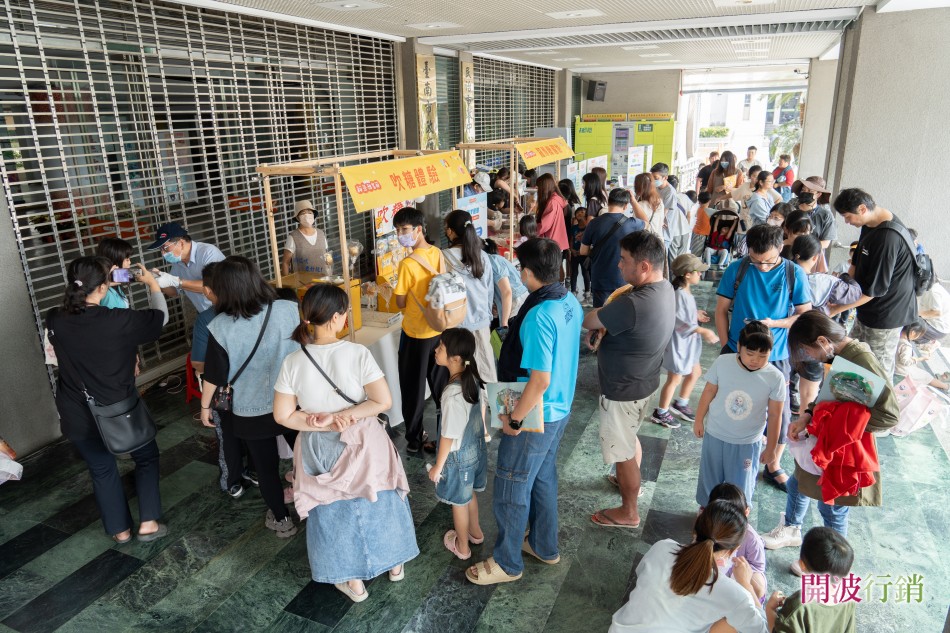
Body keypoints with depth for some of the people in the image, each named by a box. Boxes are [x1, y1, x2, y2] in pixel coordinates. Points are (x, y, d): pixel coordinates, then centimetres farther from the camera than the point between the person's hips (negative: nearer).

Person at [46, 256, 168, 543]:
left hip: (78, 416, 4)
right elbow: (160, 316, -8)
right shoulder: (119, 321, -25)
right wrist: (152, 283, 8)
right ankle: (148, 523, 19)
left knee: (102, 470, 22)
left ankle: (120, 530, 35)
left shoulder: (55, 320, -12)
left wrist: (103, 276, 11)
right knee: (147, 457, 21)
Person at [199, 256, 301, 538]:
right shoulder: (289, 310, -17)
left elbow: (215, 375, -9)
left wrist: (205, 405, 8)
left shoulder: (220, 327, -19)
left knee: (266, 466, 18)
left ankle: (281, 520, 34)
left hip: (250, 410, -1)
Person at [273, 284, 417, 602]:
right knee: (377, 501, 23)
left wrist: (323, 423, -11)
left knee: (335, 511, 20)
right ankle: (394, 563, 43)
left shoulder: (292, 362, -15)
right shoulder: (357, 353, -22)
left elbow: (283, 415, -10)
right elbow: (383, 401, -21)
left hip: (320, 448, 2)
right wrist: (344, 417, -18)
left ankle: (352, 581, 37)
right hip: (361, 444, -1)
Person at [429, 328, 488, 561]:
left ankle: (462, 547, 38)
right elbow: (481, 409, 6)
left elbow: (449, 436, -26)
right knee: (468, 494, 29)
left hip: (458, 455, -7)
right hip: (476, 447, 7)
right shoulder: (474, 378, -11)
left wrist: (438, 466, -13)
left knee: (459, 502, 17)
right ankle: (475, 532, 51)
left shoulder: (452, 394, -34)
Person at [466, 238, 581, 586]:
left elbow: (540, 381, -30)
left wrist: (514, 420, -18)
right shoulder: (571, 302, -2)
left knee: (512, 490, 10)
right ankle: (545, 547, 44)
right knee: (543, 479, 25)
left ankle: (507, 563, 29)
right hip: (561, 410, 9)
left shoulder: (539, 316, -29)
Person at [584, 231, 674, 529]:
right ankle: (632, 481, 55)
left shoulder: (633, 305, -37)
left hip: (623, 390, -9)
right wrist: (601, 329, -11)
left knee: (622, 452, 12)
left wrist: (596, 325, -2)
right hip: (643, 381, 9)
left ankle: (628, 512, 33)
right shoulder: (664, 288, -5)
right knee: (630, 437, 31)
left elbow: (588, 321, -22)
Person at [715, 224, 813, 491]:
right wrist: (727, 345, -7)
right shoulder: (737, 269, -8)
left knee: (780, 414, 9)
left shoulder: (794, 274, -8)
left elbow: (805, 316, -5)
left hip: (775, 358, 0)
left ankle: (773, 467, 33)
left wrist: (773, 323, -21)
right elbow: (721, 310, -1)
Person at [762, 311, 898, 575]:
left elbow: (890, 415, -27)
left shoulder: (864, 362, -29)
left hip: (846, 452, -8)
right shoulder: (836, 357, -3)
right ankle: (791, 530, 51)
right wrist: (806, 417, -5)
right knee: (797, 484, 25)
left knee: (833, 509, 11)